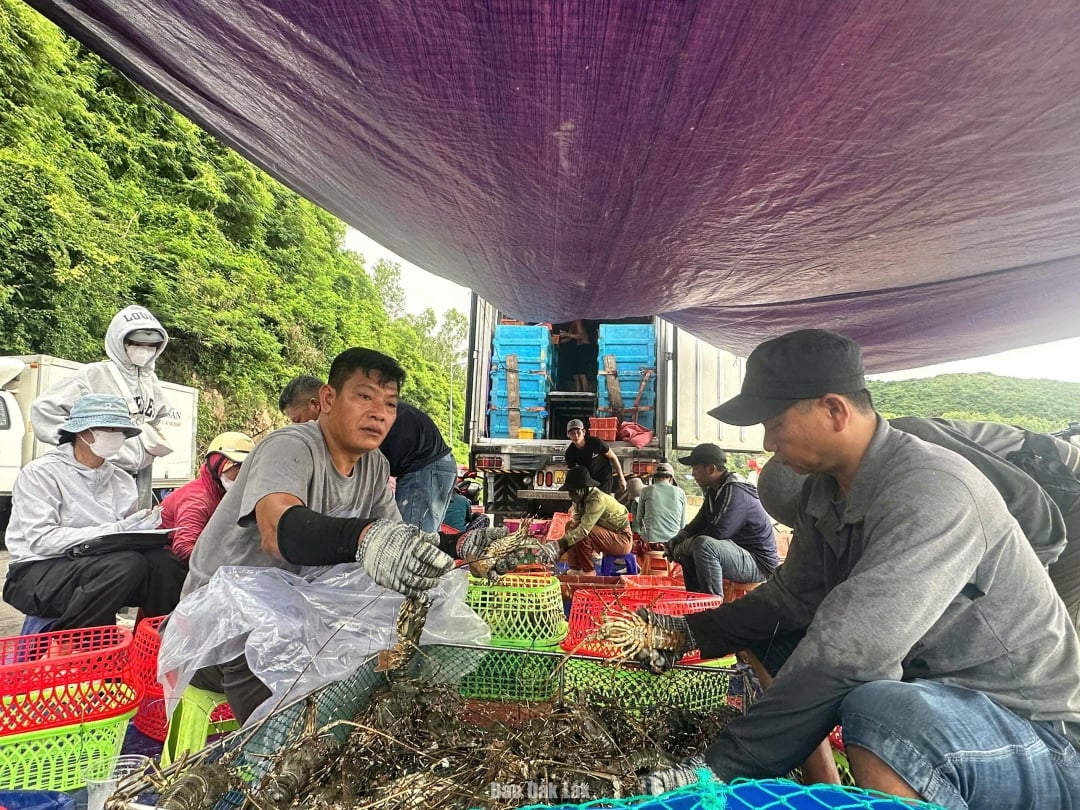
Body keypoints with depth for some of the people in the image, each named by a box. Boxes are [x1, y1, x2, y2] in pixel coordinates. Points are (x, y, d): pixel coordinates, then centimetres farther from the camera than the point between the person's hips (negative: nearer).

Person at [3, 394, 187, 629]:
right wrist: (114, 530, -24)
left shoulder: (122, 480, 12)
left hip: (102, 567, 5)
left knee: (163, 561, -25)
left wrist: (144, 527, -13)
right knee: (127, 563, -33)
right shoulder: (40, 473, -6)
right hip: (38, 573, -5)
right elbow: (42, 539, -17)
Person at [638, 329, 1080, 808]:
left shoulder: (932, 491, -29)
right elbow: (793, 598, 5)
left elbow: (847, 649, -37)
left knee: (878, 710, -36)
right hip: (920, 684, 8)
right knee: (770, 633, 8)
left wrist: (726, 763, -33)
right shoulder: (826, 488, -2)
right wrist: (691, 632, -3)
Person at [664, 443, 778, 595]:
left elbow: (717, 533, -27)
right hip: (740, 553, 10)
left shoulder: (735, 492, -20)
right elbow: (699, 523, 17)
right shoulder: (713, 491, 10)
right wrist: (679, 538, -2)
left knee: (703, 545, -32)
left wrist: (682, 547, -15)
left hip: (759, 562, -10)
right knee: (687, 551, 15)